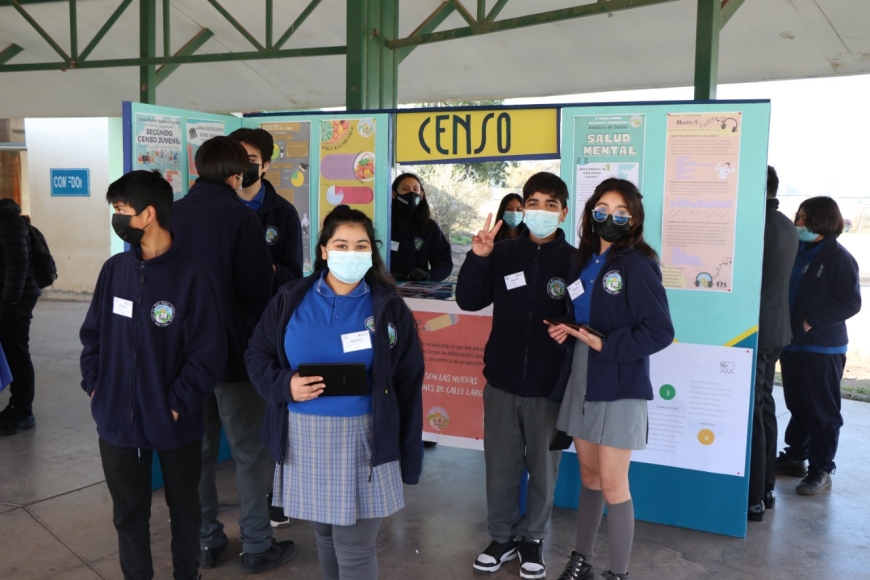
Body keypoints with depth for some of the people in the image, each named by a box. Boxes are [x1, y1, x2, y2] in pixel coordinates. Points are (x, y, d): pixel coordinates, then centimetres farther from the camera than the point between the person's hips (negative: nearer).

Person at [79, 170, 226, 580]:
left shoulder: (190, 275, -15)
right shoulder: (114, 269, 0)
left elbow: (208, 352, -15)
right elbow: (92, 333, 9)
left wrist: (178, 404, -17)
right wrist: (93, 385, 0)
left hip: (175, 424, -3)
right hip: (117, 420, 4)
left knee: (184, 508, 18)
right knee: (128, 514, 17)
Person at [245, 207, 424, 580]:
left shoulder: (389, 308, -2)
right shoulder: (290, 300, 2)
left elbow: (408, 386, 0)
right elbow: (257, 355, 7)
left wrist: (407, 458, 0)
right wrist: (284, 384, -15)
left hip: (362, 440, -2)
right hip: (304, 438, 3)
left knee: (355, 550, 3)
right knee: (324, 535, 20)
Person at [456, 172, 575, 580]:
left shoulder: (574, 260, -3)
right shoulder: (503, 254, 3)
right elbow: (469, 301, 0)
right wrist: (476, 258, -13)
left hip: (551, 387, -2)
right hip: (502, 382, 2)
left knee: (543, 470, 12)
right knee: (500, 467, 13)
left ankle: (532, 538, 32)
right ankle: (502, 537, 32)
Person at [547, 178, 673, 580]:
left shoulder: (637, 264, -12)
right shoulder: (585, 262, 9)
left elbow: (659, 331, -17)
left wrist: (604, 344, -19)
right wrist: (565, 329, -3)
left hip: (619, 385, -6)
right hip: (581, 379, 7)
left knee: (612, 484, 0)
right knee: (589, 475, 16)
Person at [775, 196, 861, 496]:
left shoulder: (839, 258, -10)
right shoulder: (796, 252, 9)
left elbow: (851, 302, -14)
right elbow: (782, 289, 15)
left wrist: (813, 321, -19)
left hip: (822, 348, -6)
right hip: (792, 343, 7)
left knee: (823, 411, 2)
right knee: (796, 406, 16)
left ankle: (821, 470, 10)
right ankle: (794, 458, 27)